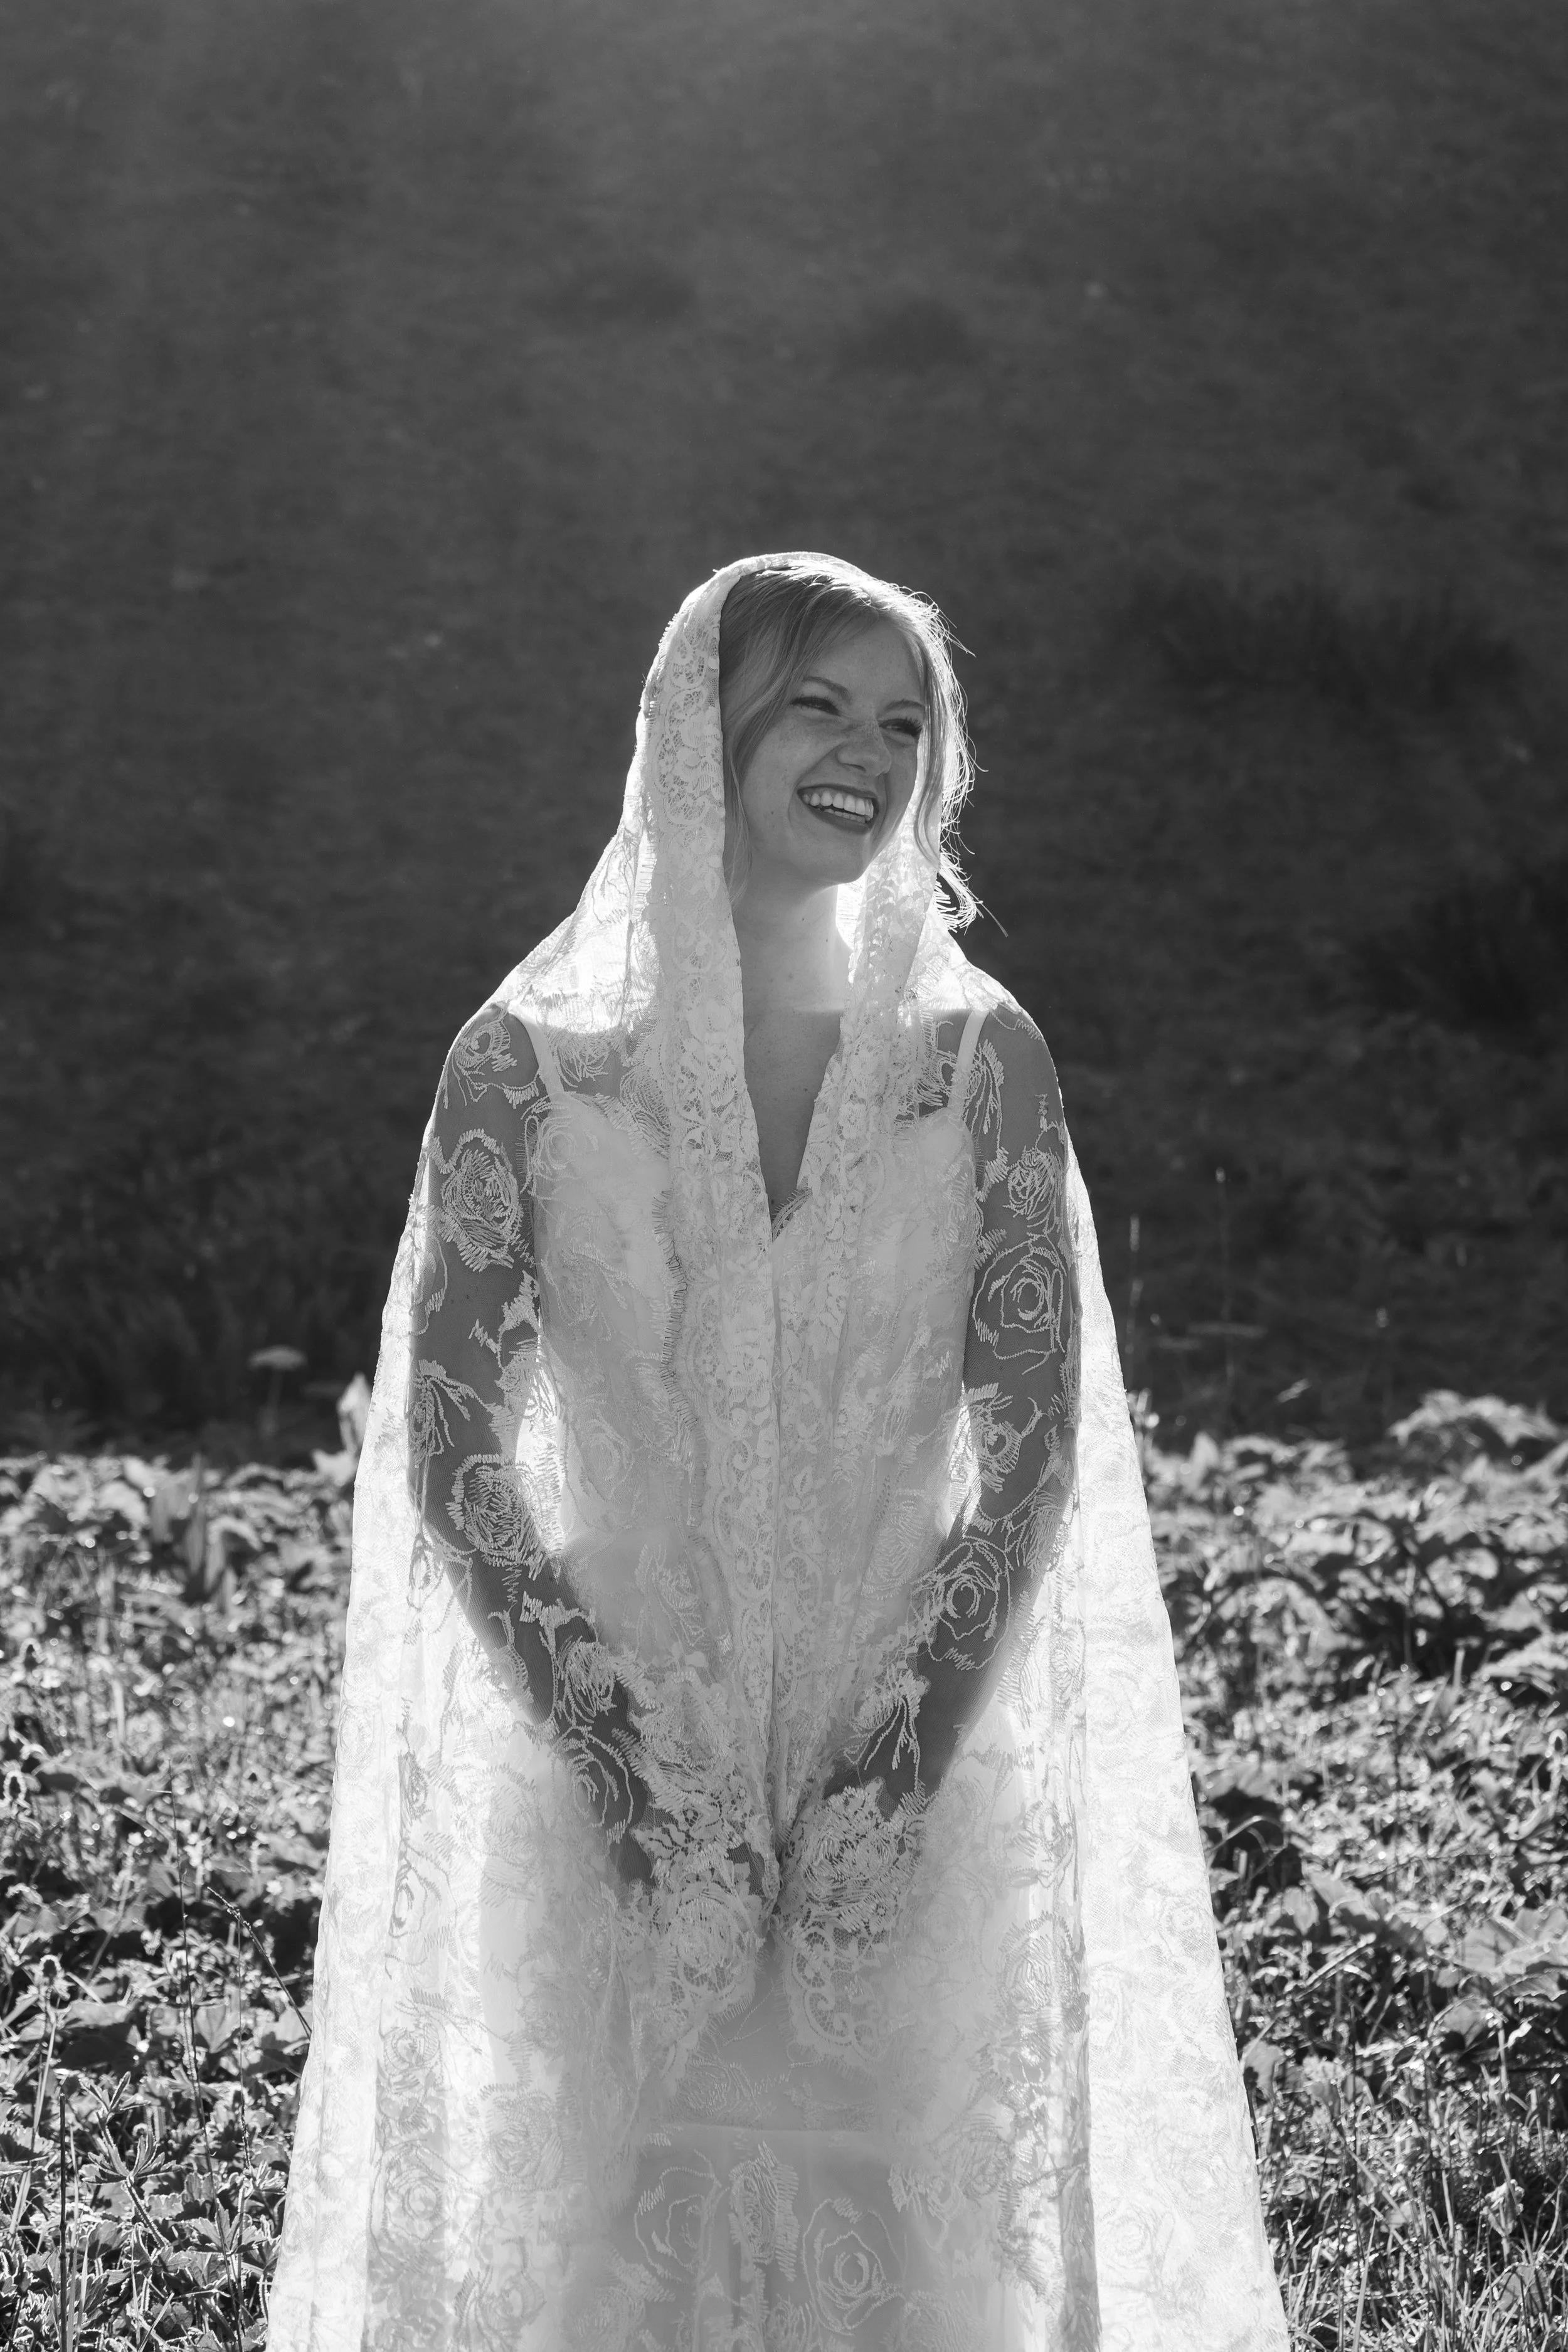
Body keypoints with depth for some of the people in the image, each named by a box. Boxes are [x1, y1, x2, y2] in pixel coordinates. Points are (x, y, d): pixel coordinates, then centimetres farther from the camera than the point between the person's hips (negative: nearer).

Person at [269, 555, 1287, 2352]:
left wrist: (901, 1766, -11)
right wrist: (629, 1765, -12)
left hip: (917, 1789, 1)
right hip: (613, 1794, -1)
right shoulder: (530, 1059, -3)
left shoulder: (979, 1057, -1)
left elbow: (1032, 1456, -2)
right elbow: (451, 1457, -5)